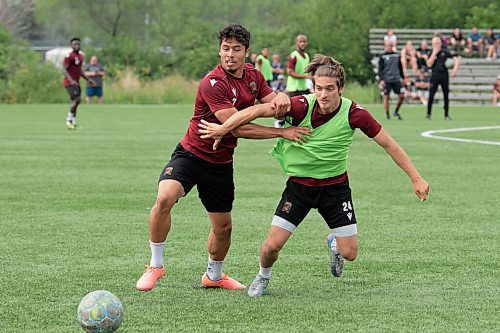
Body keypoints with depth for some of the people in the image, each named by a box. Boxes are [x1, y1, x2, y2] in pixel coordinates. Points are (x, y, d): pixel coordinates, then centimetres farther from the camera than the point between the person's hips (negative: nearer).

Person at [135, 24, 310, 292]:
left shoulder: (253, 76, 2)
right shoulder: (213, 83, -23)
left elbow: (273, 105, 5)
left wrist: (281, 97, -21)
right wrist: (282, 132, -26)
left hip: (221, 163, 6)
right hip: (191, 154, -6)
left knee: (223, 227, 12)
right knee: (164, 199, -30)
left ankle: (213, 276, 40)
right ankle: (155, 265, -13)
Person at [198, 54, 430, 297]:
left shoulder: (354, 113, -18)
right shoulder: (302, 106, -23)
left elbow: (388, 144, -9)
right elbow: (259, 110, -24)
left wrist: (415, 178, -7)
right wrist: (222, 129, -29)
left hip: (335, 185, 1)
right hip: (299, 184, -1)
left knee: (349, 253, -1)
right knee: (272, 245, -9)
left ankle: (334, 243, 38)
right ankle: (263, 277, 27)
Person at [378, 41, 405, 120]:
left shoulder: (397, 55, 11)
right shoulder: (383, 57, 1)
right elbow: (380, 69, -1)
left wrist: (402, 77, 17)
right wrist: (381, 80, -10)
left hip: (397, 80, 3)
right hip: (387, 80, -3)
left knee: (401, 96, -2)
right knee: (386, 97, -3)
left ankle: (396, 112, 15)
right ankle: (387, 114, 8)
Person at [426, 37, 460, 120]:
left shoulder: (445, 52, 7)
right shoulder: (431, 53, 6)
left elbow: (456, 58, 6)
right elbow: (429, 64, -8)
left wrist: (455, 68, -7)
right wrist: (434, 53, -9)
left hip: (444, 75, 1)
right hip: (435, 76, -1)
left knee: (446, 95, 3)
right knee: (431, 95, -5)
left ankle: (446, 115, 10)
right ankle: (428, 114, 4)